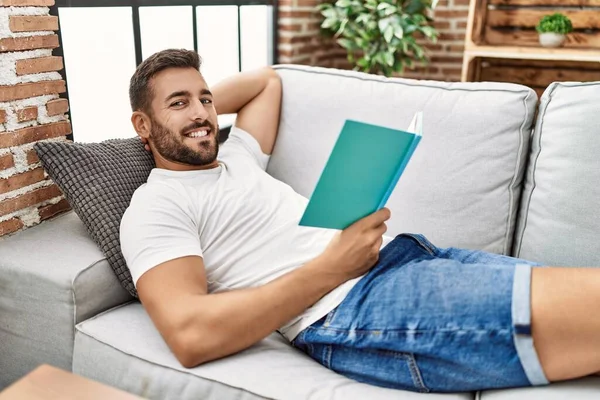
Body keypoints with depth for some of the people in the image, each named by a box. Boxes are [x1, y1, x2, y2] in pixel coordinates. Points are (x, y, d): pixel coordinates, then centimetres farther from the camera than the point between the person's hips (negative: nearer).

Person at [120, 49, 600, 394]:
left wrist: (203, 103, 26)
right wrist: (330, 267, -16)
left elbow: (266, 79, 43)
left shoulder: (235, 157, 25)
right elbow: (191, 335, -17)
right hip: (349, 308, -9)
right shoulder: (152, 209, 1)